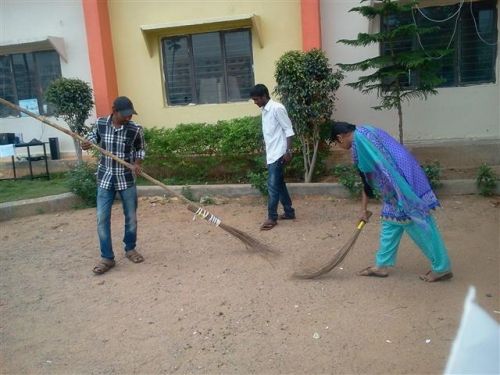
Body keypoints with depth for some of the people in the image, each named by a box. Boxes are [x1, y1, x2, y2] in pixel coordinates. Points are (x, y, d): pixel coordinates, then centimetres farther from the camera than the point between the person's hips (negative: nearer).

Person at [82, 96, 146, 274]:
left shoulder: (136, 129, -11)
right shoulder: (100, 123, -7)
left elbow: (140, 150, 5)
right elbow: (94, 137, 13)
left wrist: (137, 163, -14)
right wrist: (87, 143, -9)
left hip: (127, 178, -1)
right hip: (105, 178, 1)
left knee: (131, 217, 9)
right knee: (102, 218, -1)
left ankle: (130, 249, 32)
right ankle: (107, 258, 10)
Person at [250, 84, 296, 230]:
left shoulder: (277, 108, -13)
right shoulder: (265, 111, 14)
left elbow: (288, 130, -15)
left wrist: (288, 151, -19)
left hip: (278, 154, -9)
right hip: (271, 154, 9)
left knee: (273, 185, -7)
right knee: (279, 184, 14)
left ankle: (272, 218, 1)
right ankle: (289, 212, 24)